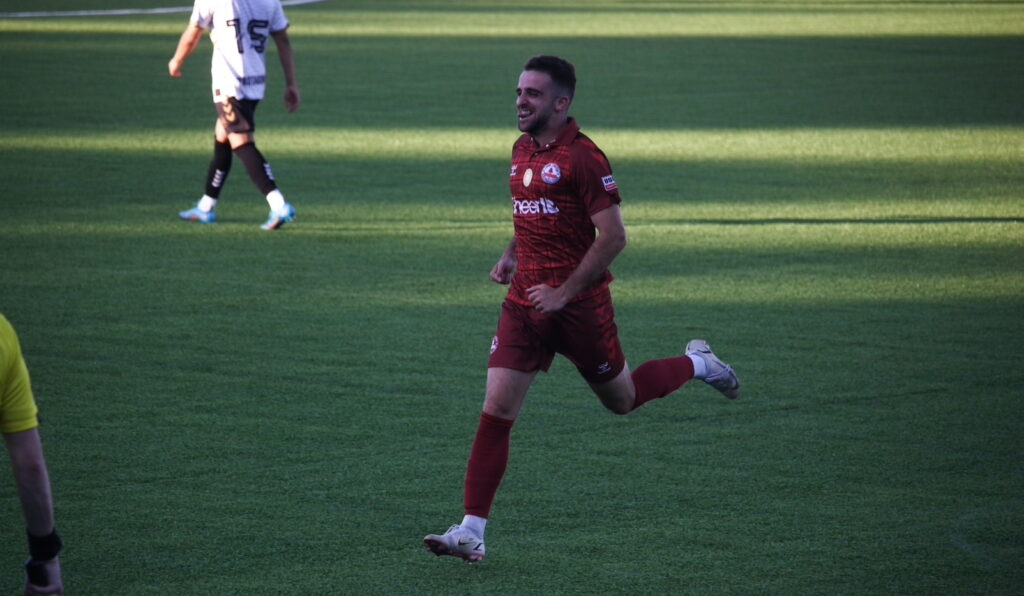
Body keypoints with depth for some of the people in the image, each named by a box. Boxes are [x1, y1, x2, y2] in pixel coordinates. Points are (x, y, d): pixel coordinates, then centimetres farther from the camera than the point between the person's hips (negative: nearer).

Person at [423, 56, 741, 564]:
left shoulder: (583, 157, -14)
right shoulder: (522, 150, 10)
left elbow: (613, 236, -16)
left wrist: (564, 292, -20)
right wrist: (511, 255, 9)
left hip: (579, 303, -6)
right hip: (526, 299, 6)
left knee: (622, 400, 13)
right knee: (496, 411, -6)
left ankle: (695, 364, 42)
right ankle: (472, 531, -8)